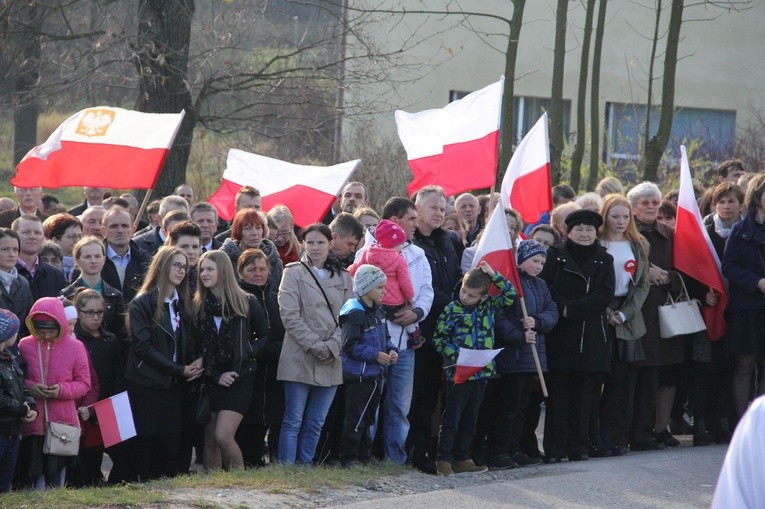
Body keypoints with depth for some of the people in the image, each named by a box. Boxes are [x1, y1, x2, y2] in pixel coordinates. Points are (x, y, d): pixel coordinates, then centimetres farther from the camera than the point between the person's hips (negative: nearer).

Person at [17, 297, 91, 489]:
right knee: (30, 479, 0)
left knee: (55, 481, 1)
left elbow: (84, 383, 3)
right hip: (32, 424, 1)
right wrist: (30, 387, -13)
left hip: (62, 423, -1)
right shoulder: (24, 346, 0)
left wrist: (62, 390, -15)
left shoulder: (75, 347, -1)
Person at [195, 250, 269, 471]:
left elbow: (264, 335, 11)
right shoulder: (198, 306, 4)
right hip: (211, 381, 3)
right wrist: (215, 376, -6)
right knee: (210, 440, 4)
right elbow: (196, 347, 4)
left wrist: (248, 353, -5)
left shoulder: (247, 303, -1)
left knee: (223, 436, -15)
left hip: (239, 378, -3)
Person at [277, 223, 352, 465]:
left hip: (332, 361, 4)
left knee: (316, 423, 7)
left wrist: (332, 347, -9)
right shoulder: (294, 273, 2)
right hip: (300, 358, -4)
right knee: (293, 422, -4)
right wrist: (315, 345, -13)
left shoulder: (343, 278, 13)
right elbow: (290, 316, -7)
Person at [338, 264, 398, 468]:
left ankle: (365, 455, 24)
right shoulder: (354, 314, -17)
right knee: (356, 419, -7)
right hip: (359, 376, -9)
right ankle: (348, 457, -2)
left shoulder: (378, 312, 12)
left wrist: (391, 350, 4)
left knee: (368, 418, 16)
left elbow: (384, 337, 24)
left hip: (375, 375, 9)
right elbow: (350, 346, -20)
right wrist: (375, 355, -20)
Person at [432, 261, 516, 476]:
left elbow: (510, 295, 10)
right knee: (451, 418, -3)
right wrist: (456, 355, -15)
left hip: (481, 372, 5)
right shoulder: (452, 310, -4)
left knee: (470, 420, 11)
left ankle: (461, 459, 18)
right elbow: (439, 339, -2)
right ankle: (443, 460, 0)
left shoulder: (488, 307, 8)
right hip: (458, 373, -5)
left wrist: (493, 275, 2)